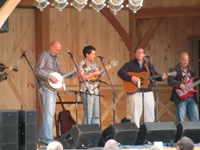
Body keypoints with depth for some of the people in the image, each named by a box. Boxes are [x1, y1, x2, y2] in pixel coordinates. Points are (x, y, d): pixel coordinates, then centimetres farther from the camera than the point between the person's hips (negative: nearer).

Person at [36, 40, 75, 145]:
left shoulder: (55, 58, 20)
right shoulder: (44, 56, -6)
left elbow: (60, 72, 22)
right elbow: (38, 70, -15)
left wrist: (73, 74, 9)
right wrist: (50, 77, -21)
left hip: (54, 88, 9)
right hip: (47, 88, -9)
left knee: (50, 113, 11)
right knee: (49, 113, -12)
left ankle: (41, 137, 18)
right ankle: (48, 139, -13)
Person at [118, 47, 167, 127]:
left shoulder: (149, 65, 16)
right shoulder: (130, 64, 2)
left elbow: (155, 75, 13)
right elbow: (120, 72, -10)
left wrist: (161, 77, -9)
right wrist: (131, 78, -21)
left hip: (148, 93, 5)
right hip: (135, 93, -4)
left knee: (150, 116, 5)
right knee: (135, 116, -6)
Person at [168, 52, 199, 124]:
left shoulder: (192, 70, 20)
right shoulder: (174, 70, 1)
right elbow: (170, 81, -12)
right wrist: (180, 84, -23)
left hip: (192, 98, 5)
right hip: (181, 97, -5)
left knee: (195, 119, 2)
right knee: (181, 120, -5)